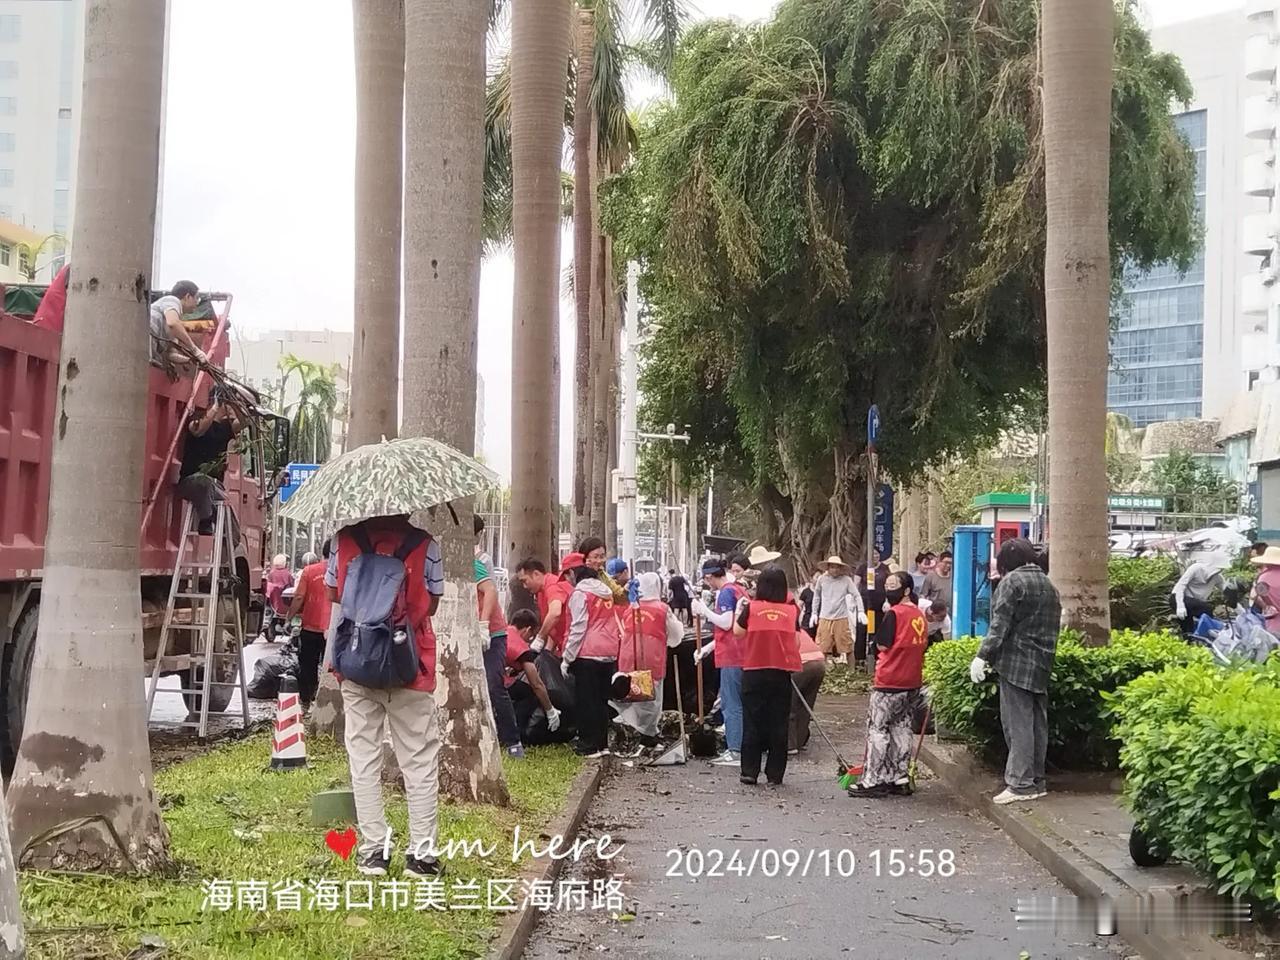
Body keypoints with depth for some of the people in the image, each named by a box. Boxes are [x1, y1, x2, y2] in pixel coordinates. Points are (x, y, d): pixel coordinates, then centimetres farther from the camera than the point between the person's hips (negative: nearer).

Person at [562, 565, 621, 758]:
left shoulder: (580, 593, -6)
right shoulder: (606, 592, 16)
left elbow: (578, 628, -11)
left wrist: (567, 659, -9)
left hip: (588, 654, -7)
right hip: (610, 653, 7)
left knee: (586, 701, -1)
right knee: (602, 700, 13)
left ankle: (588, 745, -1)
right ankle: (602, 743, 15)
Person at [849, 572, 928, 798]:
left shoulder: (893, 613, -14)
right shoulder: (919, 615, 8)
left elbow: (882, 645, -13)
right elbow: (922, 645, 14)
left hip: (889, 681, -7)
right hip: (913, 682, 7)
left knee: (877, 729, -1)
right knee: (901, 729, 14)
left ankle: (873, 781, -1)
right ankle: (901, 778, 15)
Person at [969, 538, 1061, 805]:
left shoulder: (1012, 581, -9)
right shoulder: (1048, 585, 15)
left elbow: (1000, 625, -15)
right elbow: (1053, 626, 17)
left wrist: (983, 656, -16)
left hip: (1016, 663, -8)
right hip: (1042, 664, 8)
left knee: (1018, 723, -6)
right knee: (1037, 722, 11)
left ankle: (1021, 783, -8)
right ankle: (1037, 781, 17)